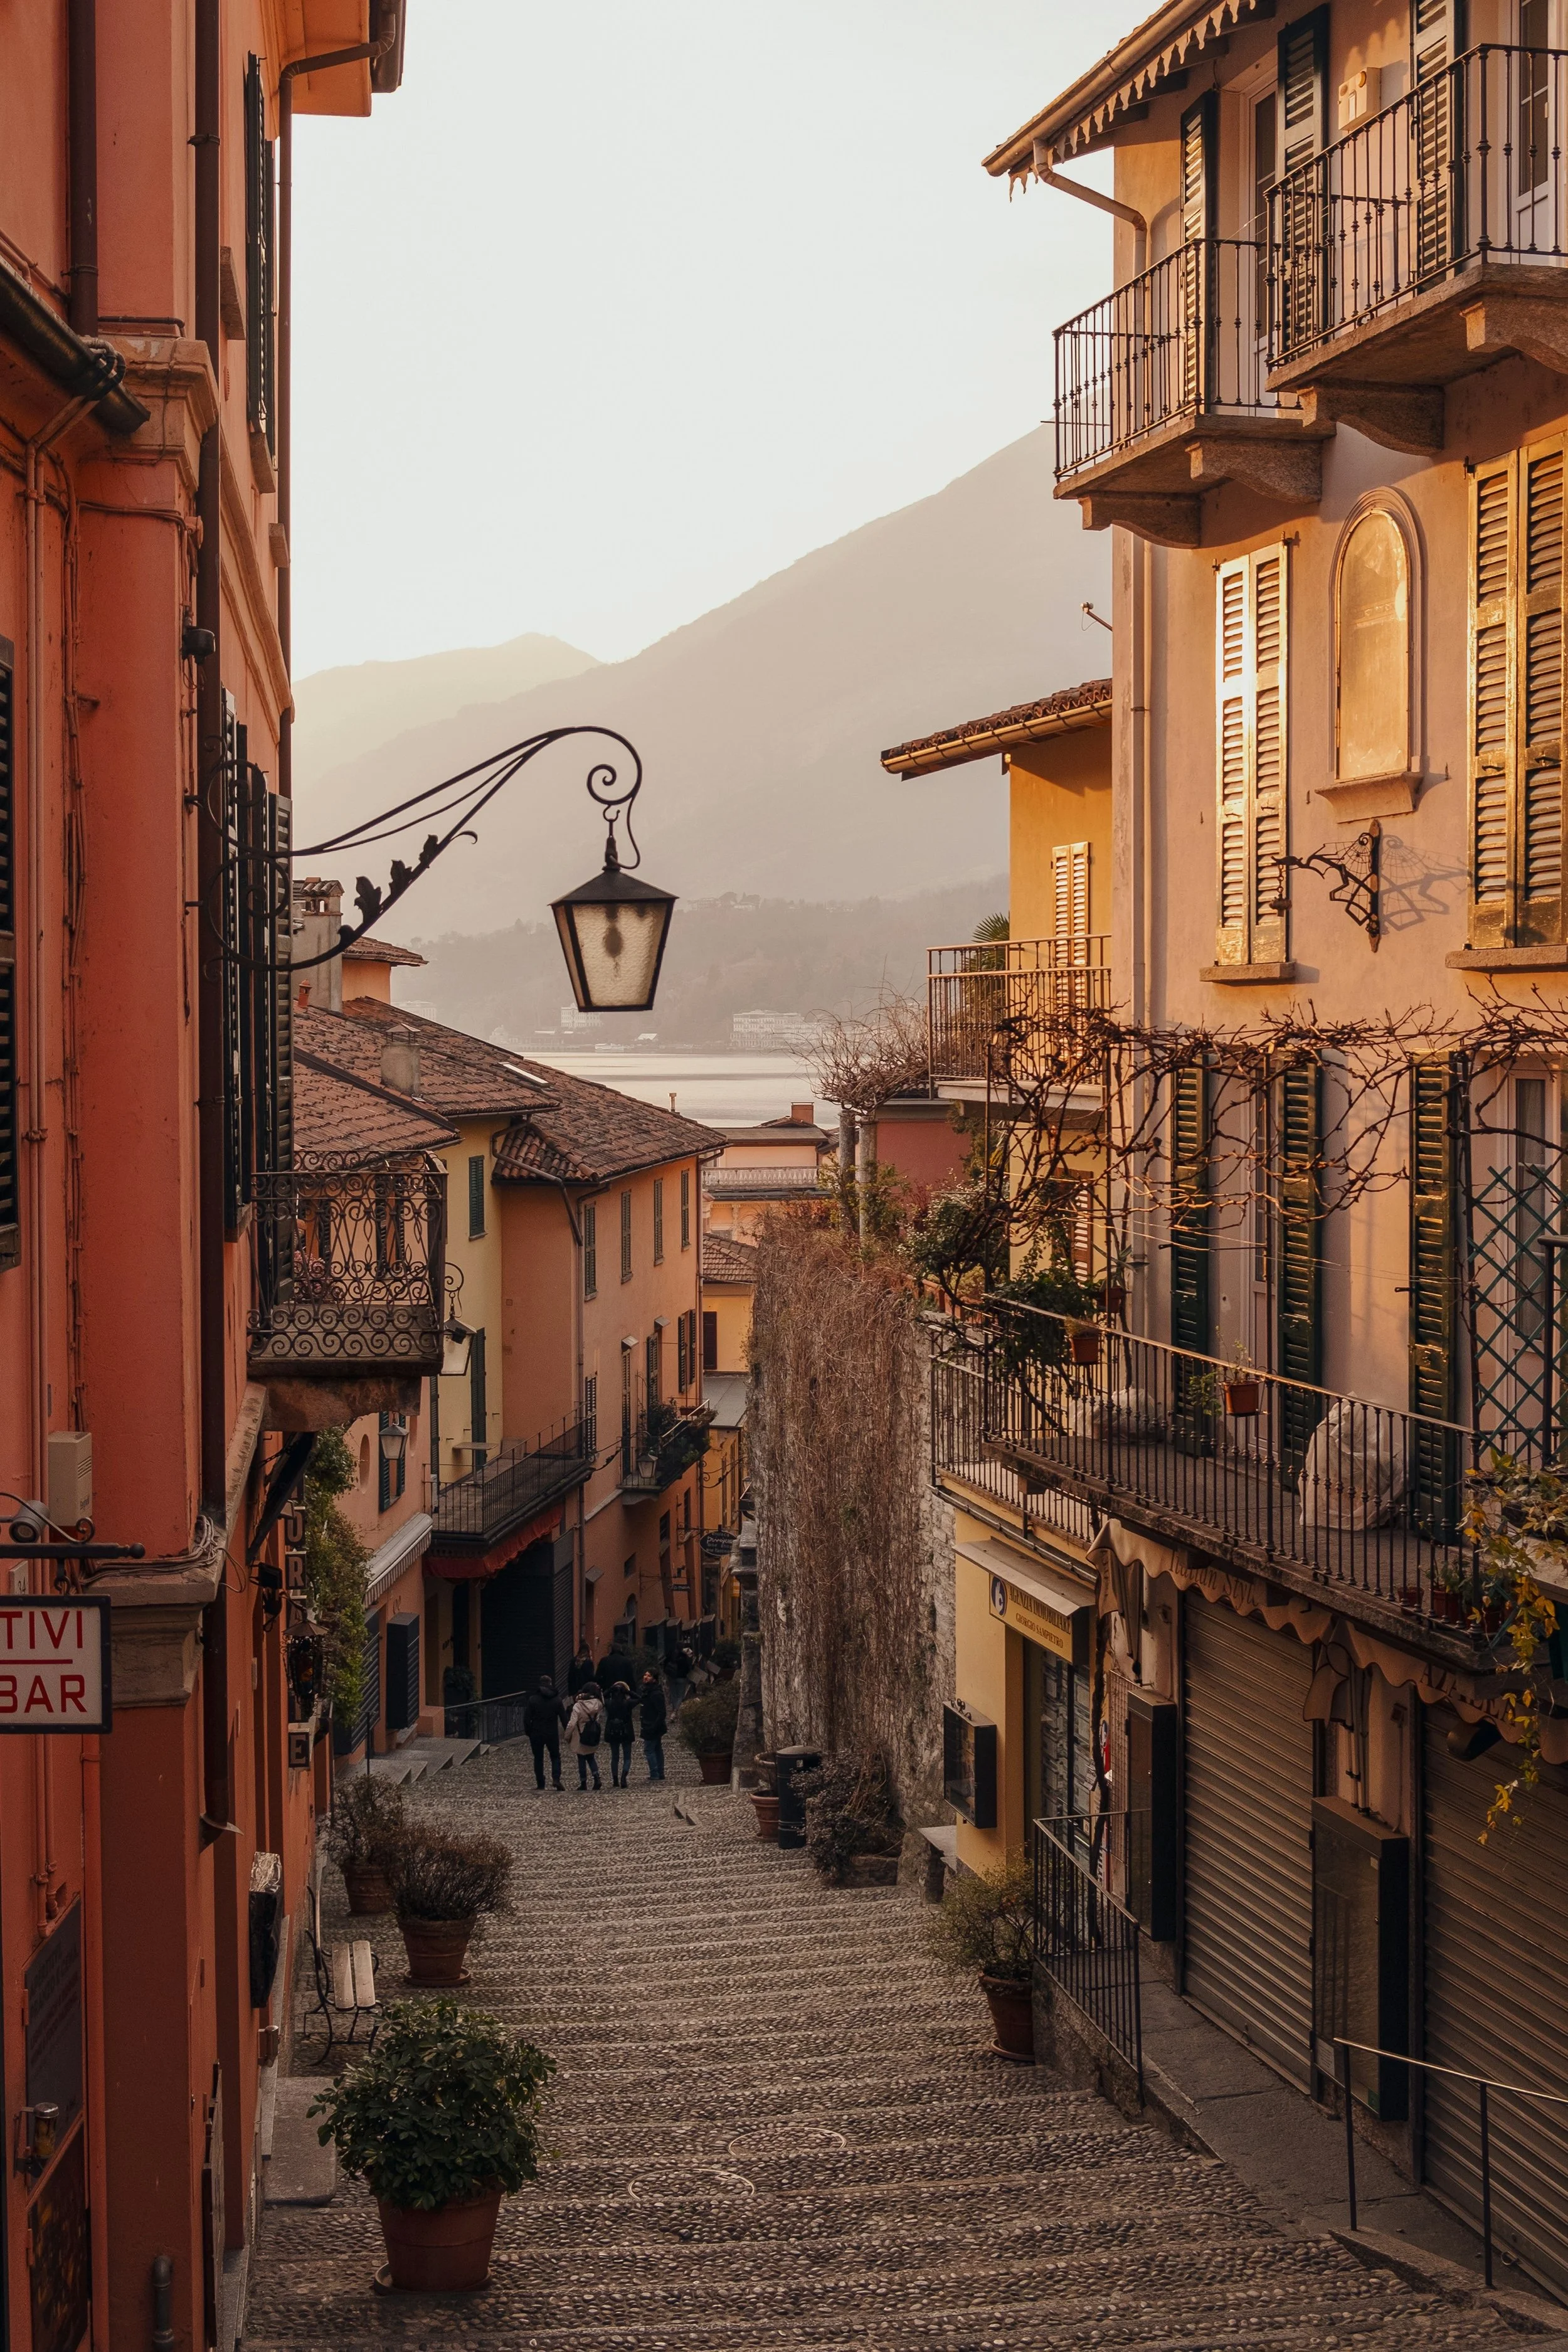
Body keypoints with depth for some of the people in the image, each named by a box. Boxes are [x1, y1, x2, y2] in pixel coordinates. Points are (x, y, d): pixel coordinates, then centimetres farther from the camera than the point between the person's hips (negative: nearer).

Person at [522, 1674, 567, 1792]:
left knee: (538, 1759, 10)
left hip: (537, 1734, -1)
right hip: (552, 1734, 1)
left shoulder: (532, 1699, -5)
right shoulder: (557, 1700, -2)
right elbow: (564, 1718, 0)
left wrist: (528, 1733, 5)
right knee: (555, 1757, 11)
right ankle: (556, 1778, -11)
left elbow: (526, 1719, -5)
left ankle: (540, 1783, 8)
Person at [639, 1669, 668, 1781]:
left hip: (652, 1728, -10)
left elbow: (662, 1713, -23)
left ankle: (654, 1775, -4)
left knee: (649, 1750, -6)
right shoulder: (647, 1691, 10)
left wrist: (654, 1727, -25)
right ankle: (660, 1774, 20)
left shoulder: (656, 1694, -20)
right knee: (657, 1750, 14)